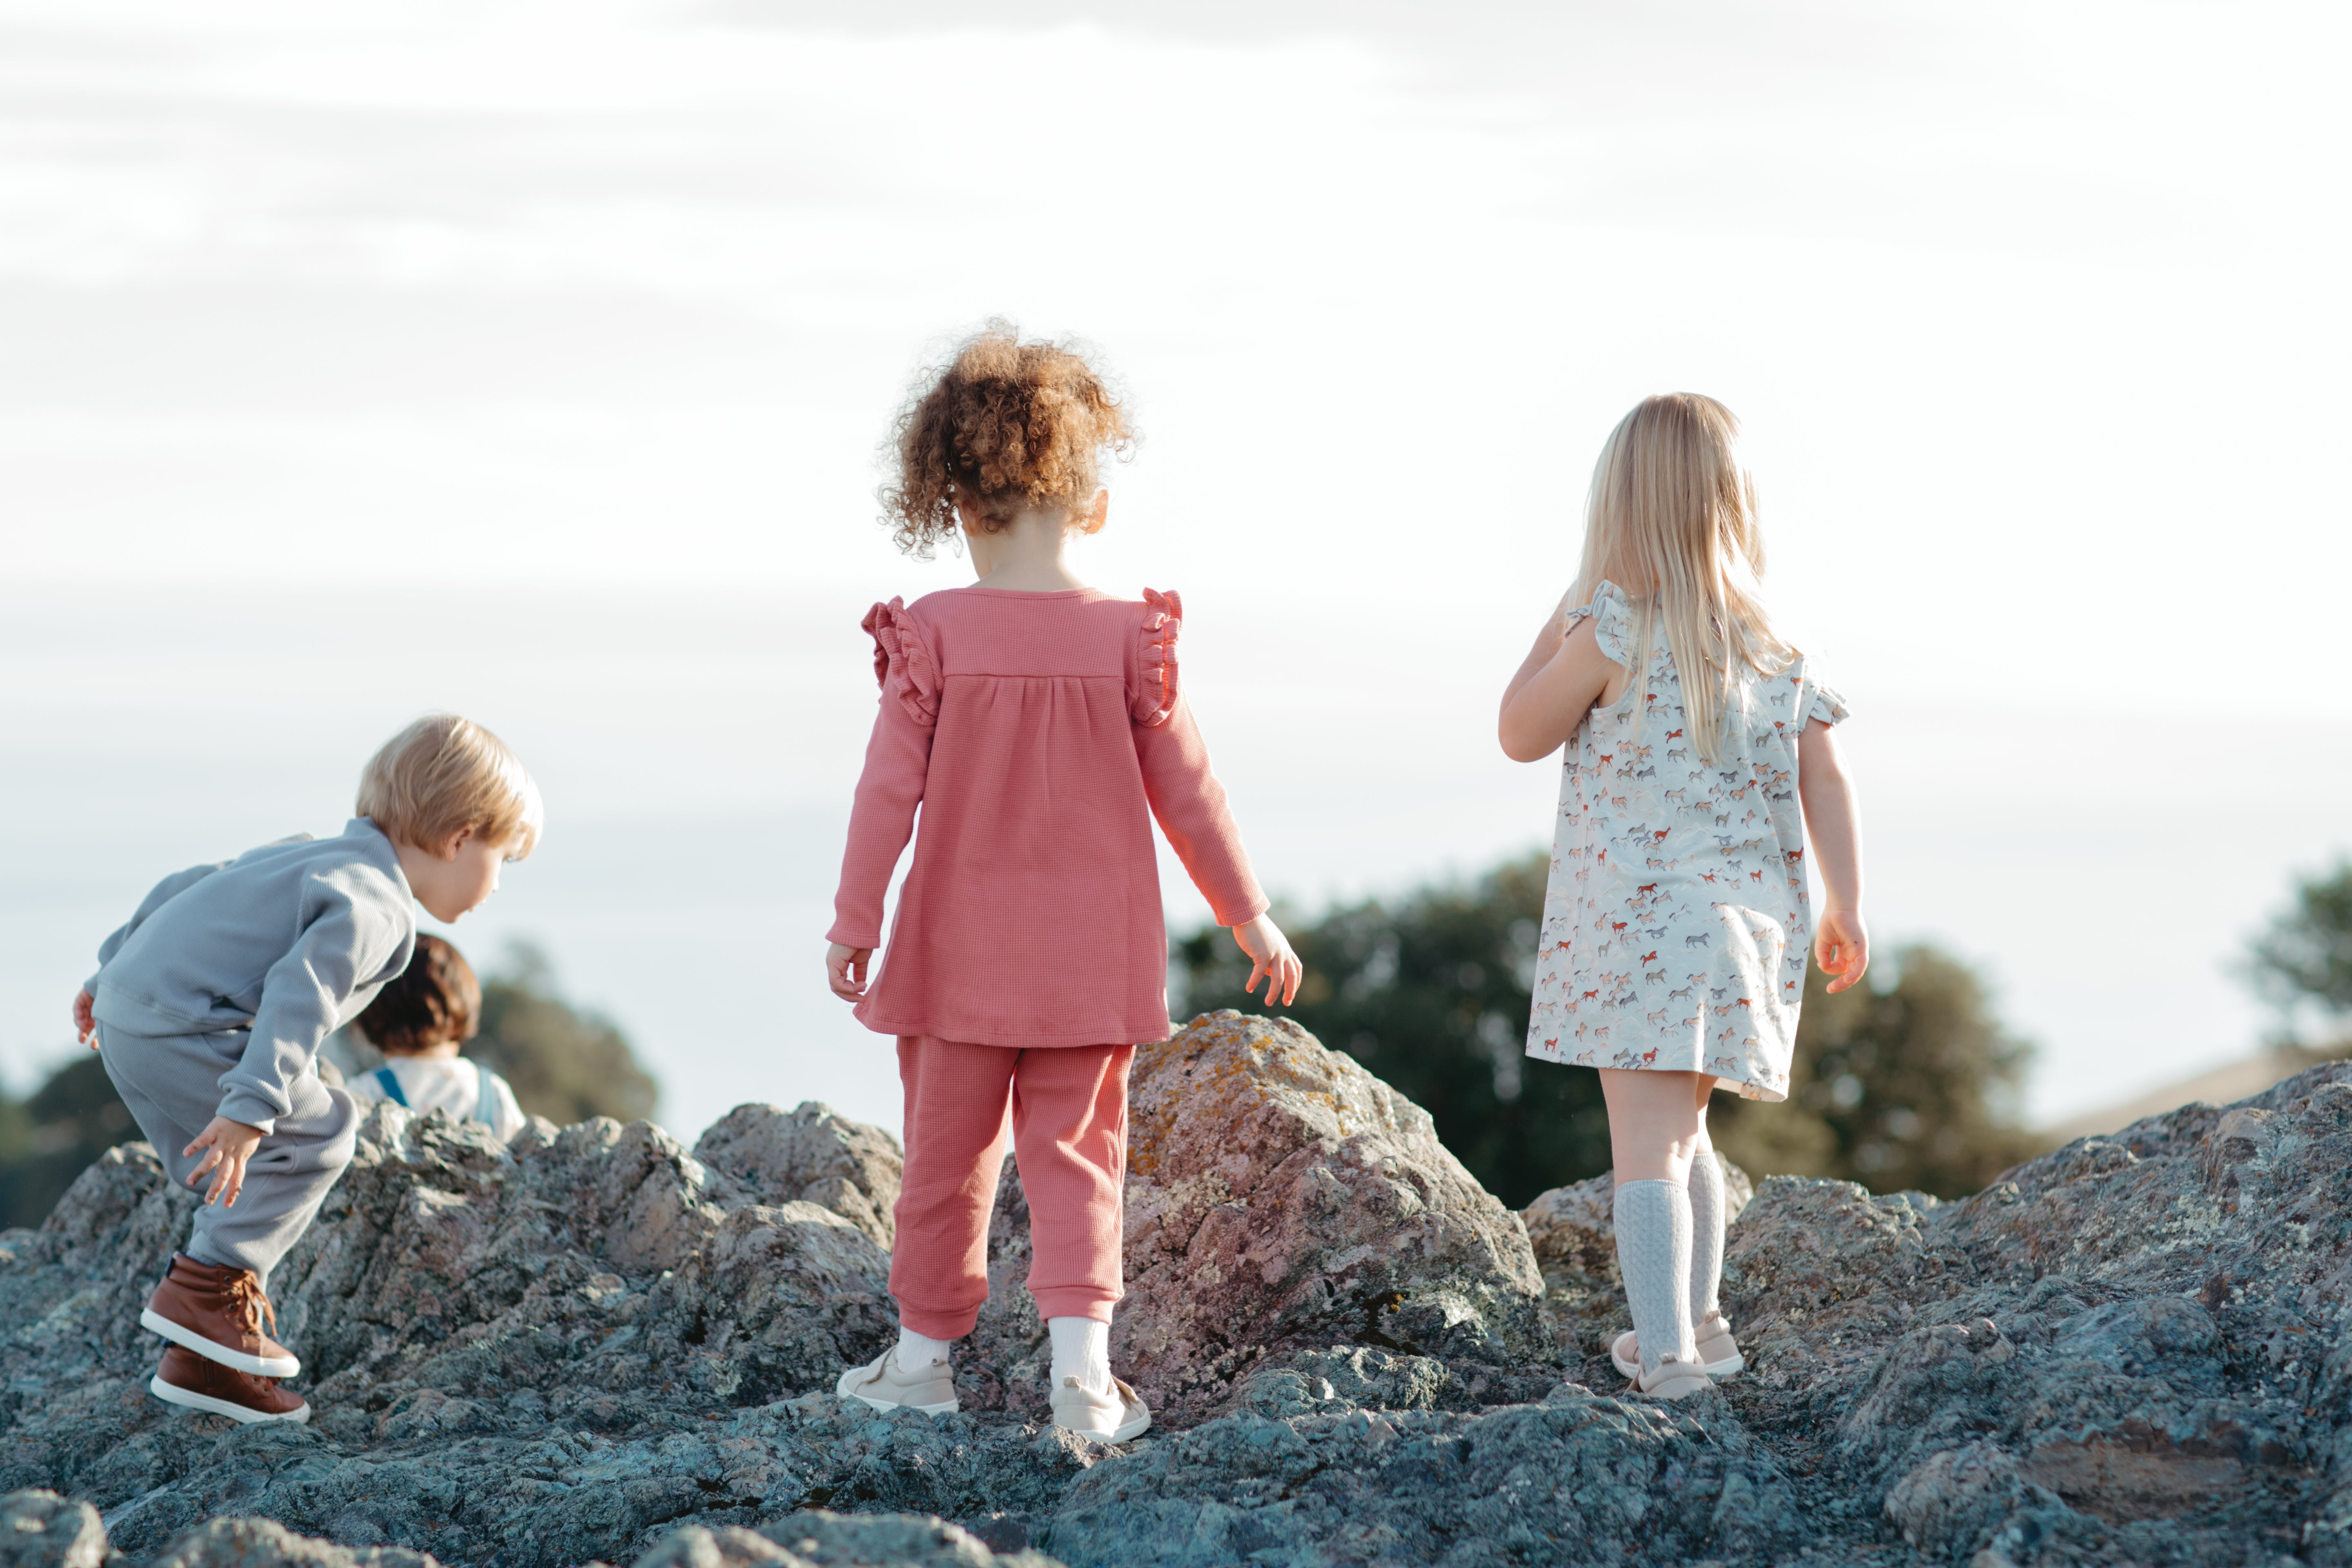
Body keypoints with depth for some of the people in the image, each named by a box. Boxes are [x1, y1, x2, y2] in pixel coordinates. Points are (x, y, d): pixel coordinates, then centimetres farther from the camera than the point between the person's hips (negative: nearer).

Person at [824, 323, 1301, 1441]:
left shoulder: (934, 637, -8)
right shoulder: (1128, 639, -5)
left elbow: (889, 787, -6)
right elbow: (1185, 789, 0)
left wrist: (855, 919, 2)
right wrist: (1247, 915, 9)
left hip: (960, 949, 0)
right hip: (1088, 956, 0)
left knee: (947, 1152, 12)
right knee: (1075, 1156, 4)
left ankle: (925, 1354, 22)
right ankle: (1081, 1353, -10)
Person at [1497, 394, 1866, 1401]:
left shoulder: (1614, 626, -10)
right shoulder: (1774, 645, 7)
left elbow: (1522, 735, 2)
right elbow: (1824, 780, 5)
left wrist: (1559, 623, 8)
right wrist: (1845, 908, 9)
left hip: (1639, 913, -6)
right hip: (1743, 917, 6)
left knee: (1645, 1145, -10)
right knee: (1681, 1129, 25)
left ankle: (1666, 1354, -20)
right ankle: (1693, 1325, 32)